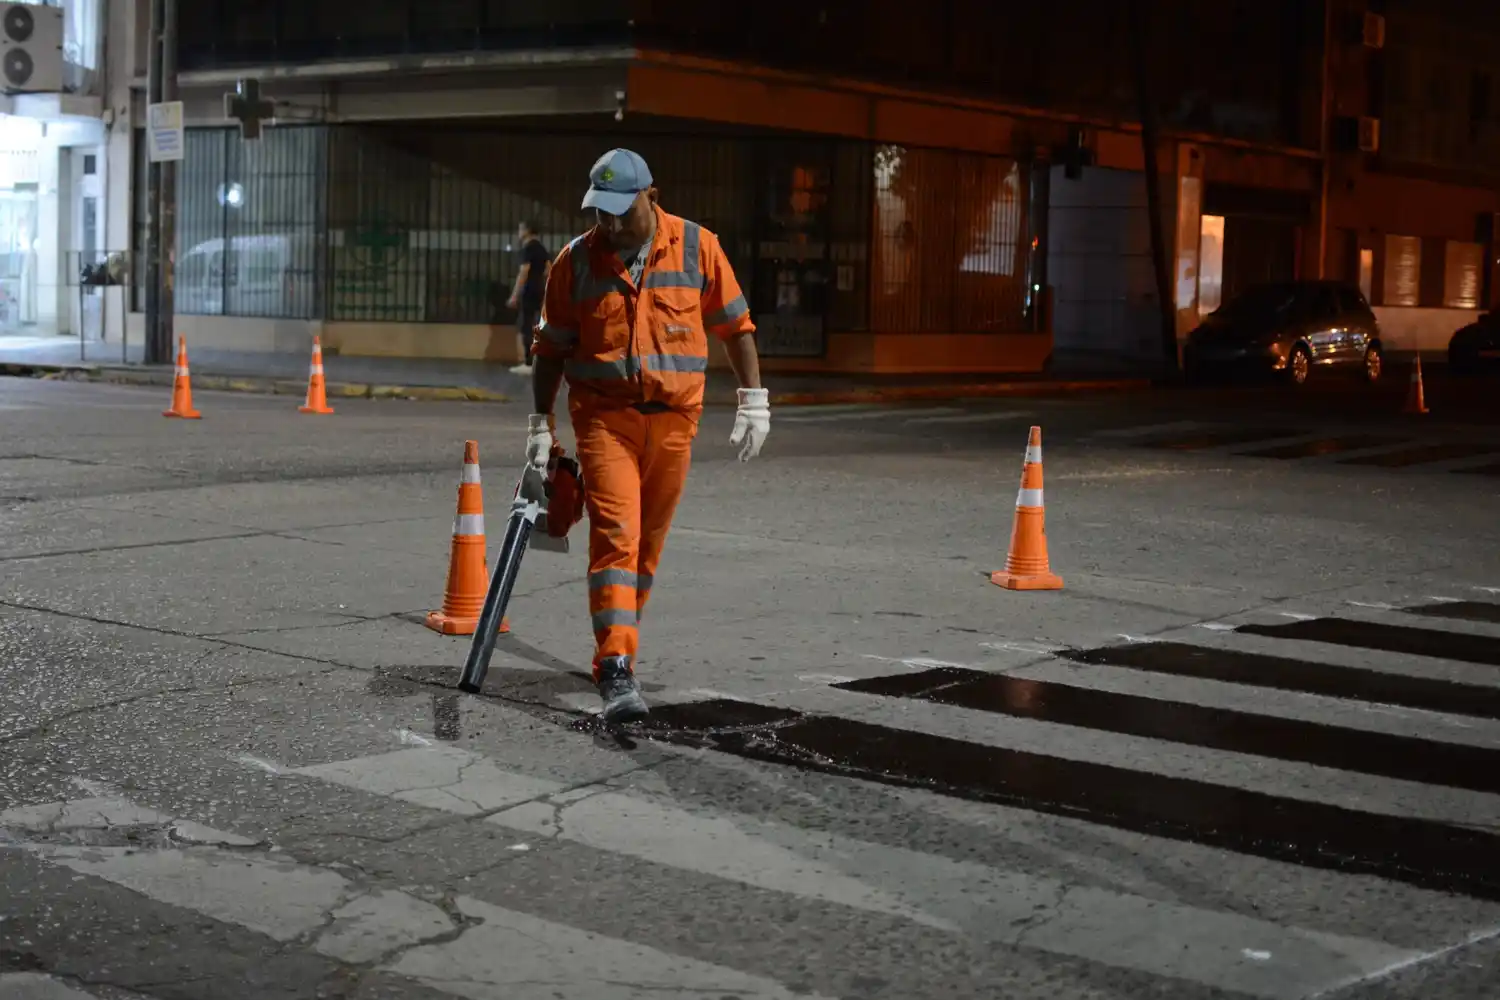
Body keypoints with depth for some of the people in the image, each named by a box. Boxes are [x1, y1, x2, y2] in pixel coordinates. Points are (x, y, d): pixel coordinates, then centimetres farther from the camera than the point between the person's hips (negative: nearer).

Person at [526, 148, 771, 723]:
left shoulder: (696, 248, -2)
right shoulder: (576, 260, -1)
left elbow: (734, 326, 6)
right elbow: (552, 347, 8)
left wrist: (753, 401, 3)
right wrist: (541, 424, 7)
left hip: (673, 416, 2)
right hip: (603, 415, -1)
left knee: (648, 541, 11)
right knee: (615, 535, -14)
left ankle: (616, 645, 30)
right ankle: (617, 672, -19)